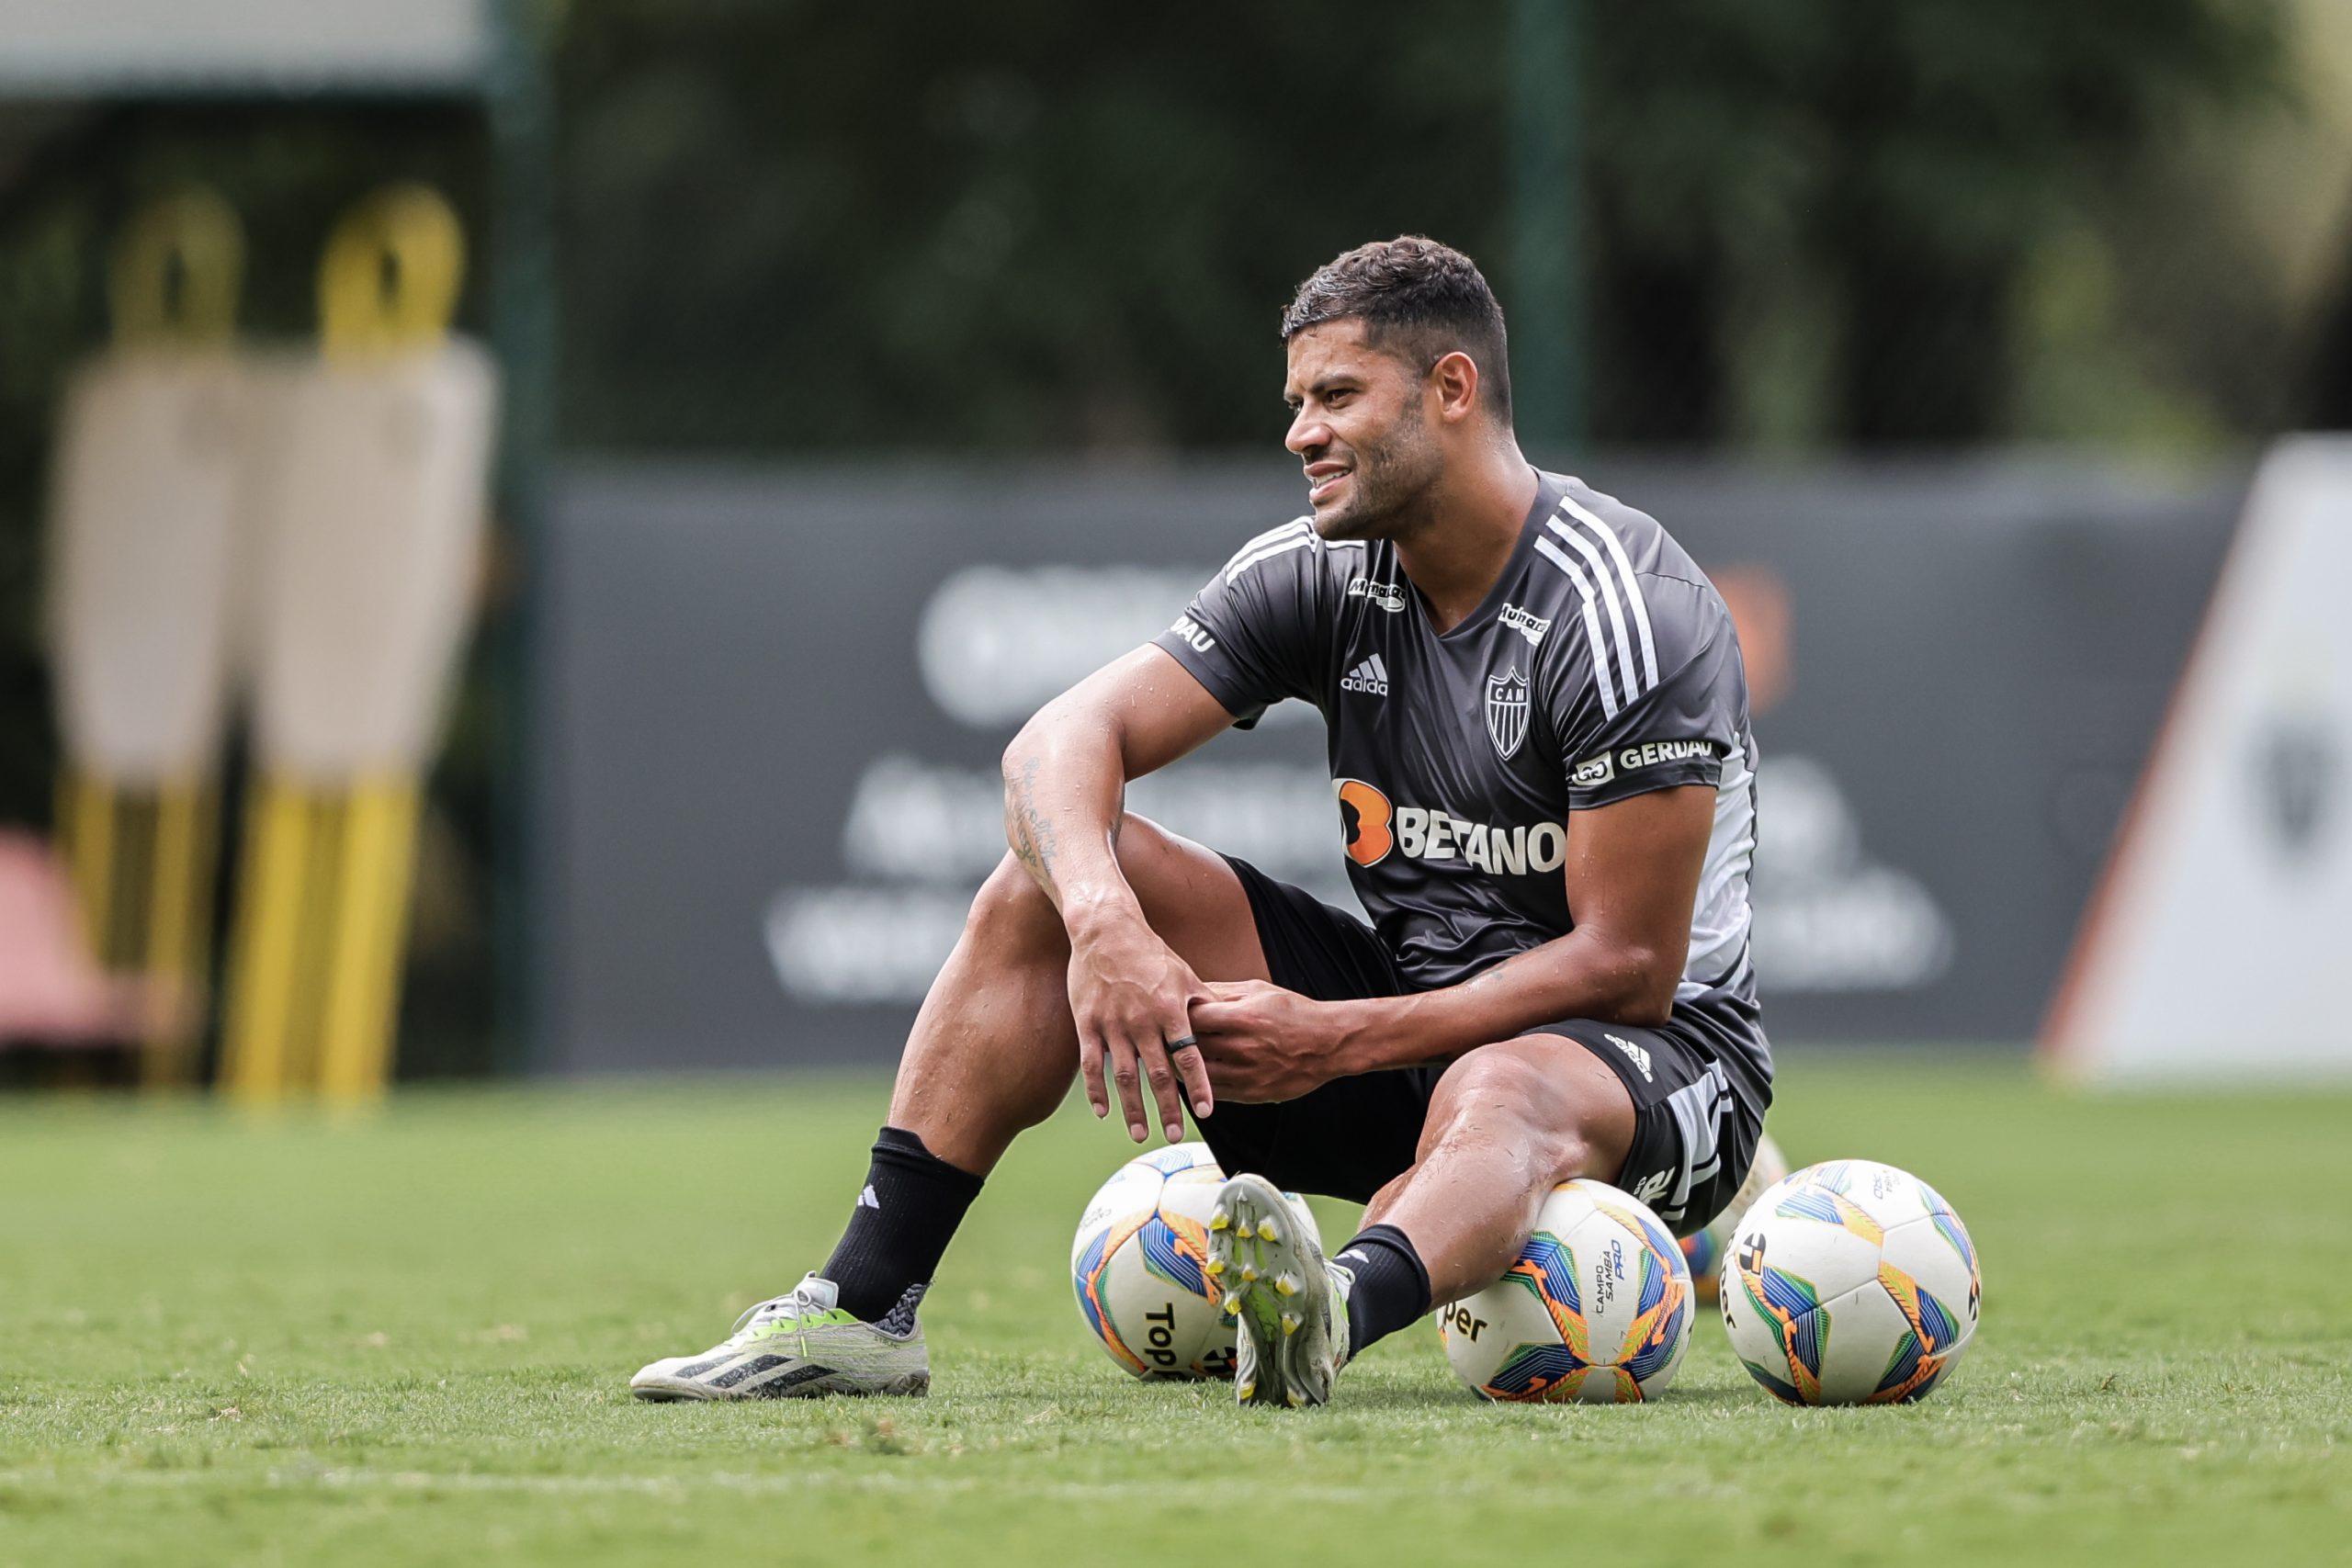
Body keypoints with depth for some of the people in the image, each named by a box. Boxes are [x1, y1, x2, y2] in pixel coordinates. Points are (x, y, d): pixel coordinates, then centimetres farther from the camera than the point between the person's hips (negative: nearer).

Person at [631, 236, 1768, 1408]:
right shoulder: (1319, 574, 0)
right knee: (1049, 879, -7)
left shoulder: (1626, 611, -19)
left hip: (1664, 1058, -6)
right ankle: (860, 1311, -15)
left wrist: (1340, 1041, -25)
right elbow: (1062, 741, -9)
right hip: (1415, 1021, 7)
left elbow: (1629, 967, -22)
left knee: (1492, 1099, -43)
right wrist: (1105, 925, -31)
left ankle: (1332, 1315, -76)